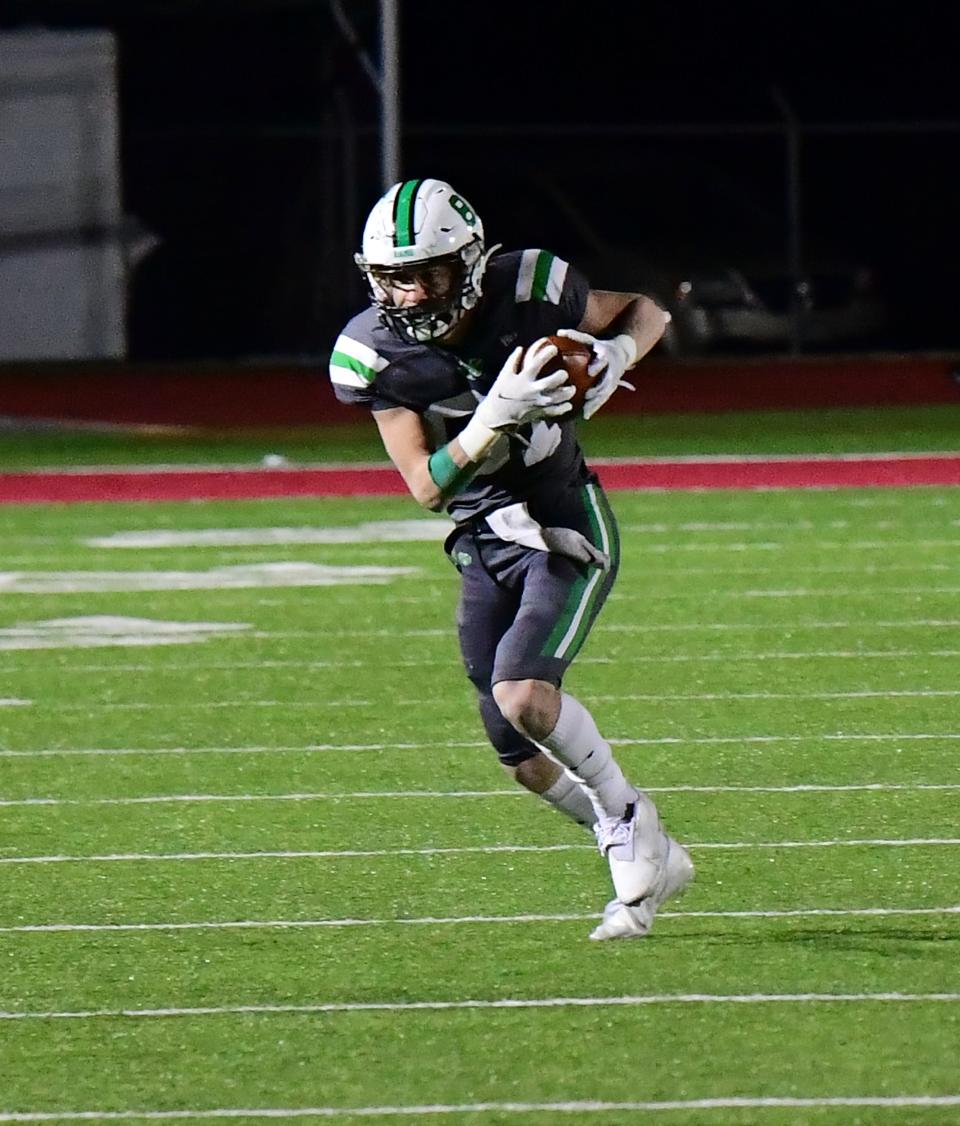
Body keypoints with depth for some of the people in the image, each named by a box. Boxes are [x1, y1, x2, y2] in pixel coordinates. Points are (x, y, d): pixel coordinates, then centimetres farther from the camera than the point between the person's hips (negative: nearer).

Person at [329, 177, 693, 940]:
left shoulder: (527, 292, -18)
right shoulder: (373, 355, -13)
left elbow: (646, 312, 1)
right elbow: (427, 485, -17)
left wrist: (615, 354, -21)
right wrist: (497, 416, -33)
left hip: (566, 528, -4)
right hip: (484, 544, 4)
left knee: (523, 693, -24)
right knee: (521, 754, 3)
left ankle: (630, 823, -1)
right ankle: (650, 860, 26)